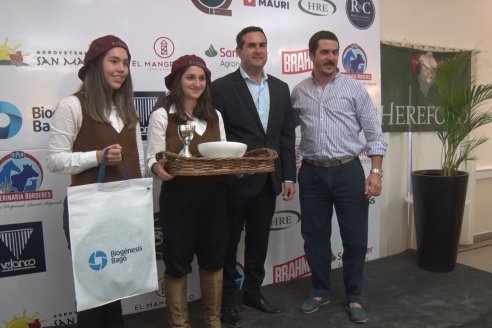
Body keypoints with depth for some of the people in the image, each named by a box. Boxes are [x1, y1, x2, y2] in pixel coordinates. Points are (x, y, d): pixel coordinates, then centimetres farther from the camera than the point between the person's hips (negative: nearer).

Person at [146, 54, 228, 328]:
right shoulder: (162, 116, -5)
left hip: (214, 195, 5)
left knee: (213, 258, 15)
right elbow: (153, 158, -7)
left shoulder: (215, 116, 10)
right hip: (178, 197, -4)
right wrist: (158, 168, -29)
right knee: (178, 261, 7)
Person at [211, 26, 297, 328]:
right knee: (229, 243, 9)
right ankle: (226, 300, 26)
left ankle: (253, 292, 35)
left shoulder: (281, 88, 9)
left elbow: (287, 136, 9)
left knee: (259, 241, 17)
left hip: (268, 181, 5)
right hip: (234, 182, -5)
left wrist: (289, 176, 5)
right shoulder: (222, 88, -7)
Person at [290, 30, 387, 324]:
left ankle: (355, 296, 25)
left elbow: (374, 134, -2)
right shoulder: (298, 92, 6)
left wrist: (376, 172, -10)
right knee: (315, 235, 11)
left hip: (348, 171, -2)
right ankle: (320, 291, 30)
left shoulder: (355, 88, -1)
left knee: (355, 237, 5)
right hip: (312, 173, 2)